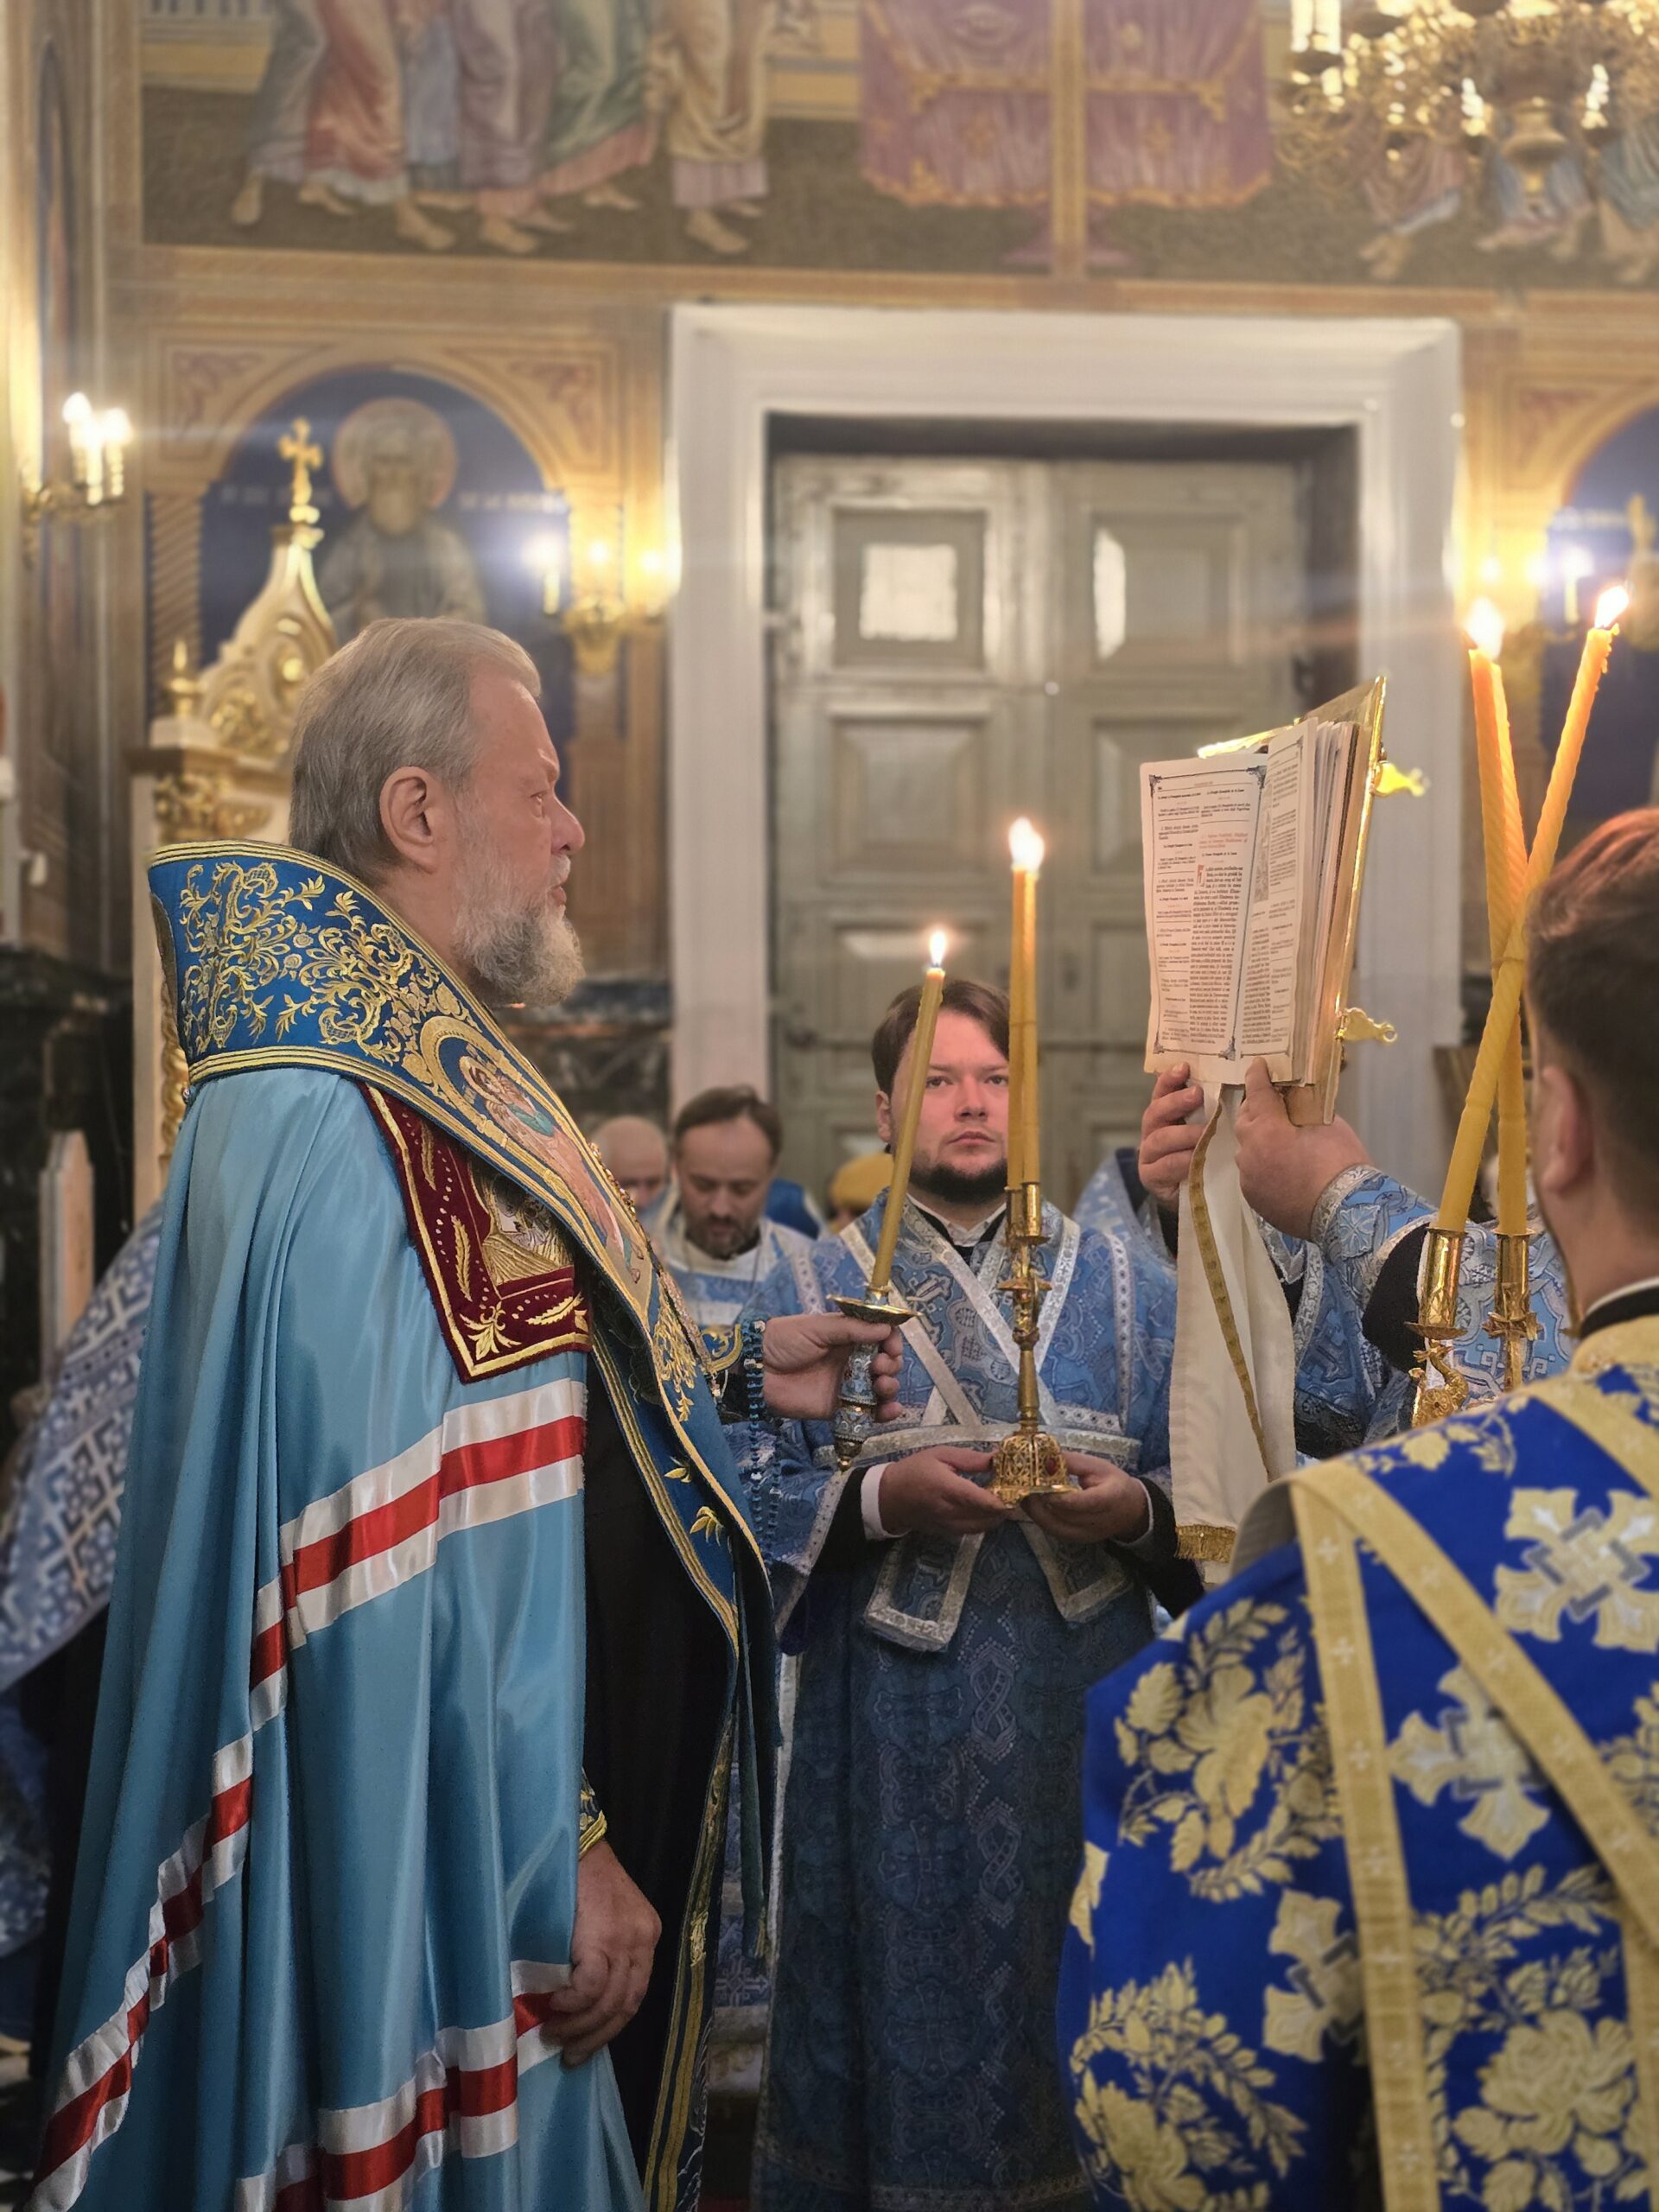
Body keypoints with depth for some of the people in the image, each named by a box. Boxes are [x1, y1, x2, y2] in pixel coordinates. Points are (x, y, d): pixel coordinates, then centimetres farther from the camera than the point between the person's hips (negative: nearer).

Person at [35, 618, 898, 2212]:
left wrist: (734, 1369, 16)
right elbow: (385, 1559, -27)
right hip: (464, 1897, -10)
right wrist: (552, 1861, -24)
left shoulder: (430, 1073, 11)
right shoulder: (333, 1121, -23)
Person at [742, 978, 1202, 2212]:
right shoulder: (810, 1294, 6)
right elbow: (751, 1503, -1)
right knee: (905, 2008, 6)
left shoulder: (1130, 1289, 8)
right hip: (887, 1735, -1)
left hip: (1087, 1729, 1)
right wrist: (879, 1500, -17)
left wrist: (1137, 1510, -15)